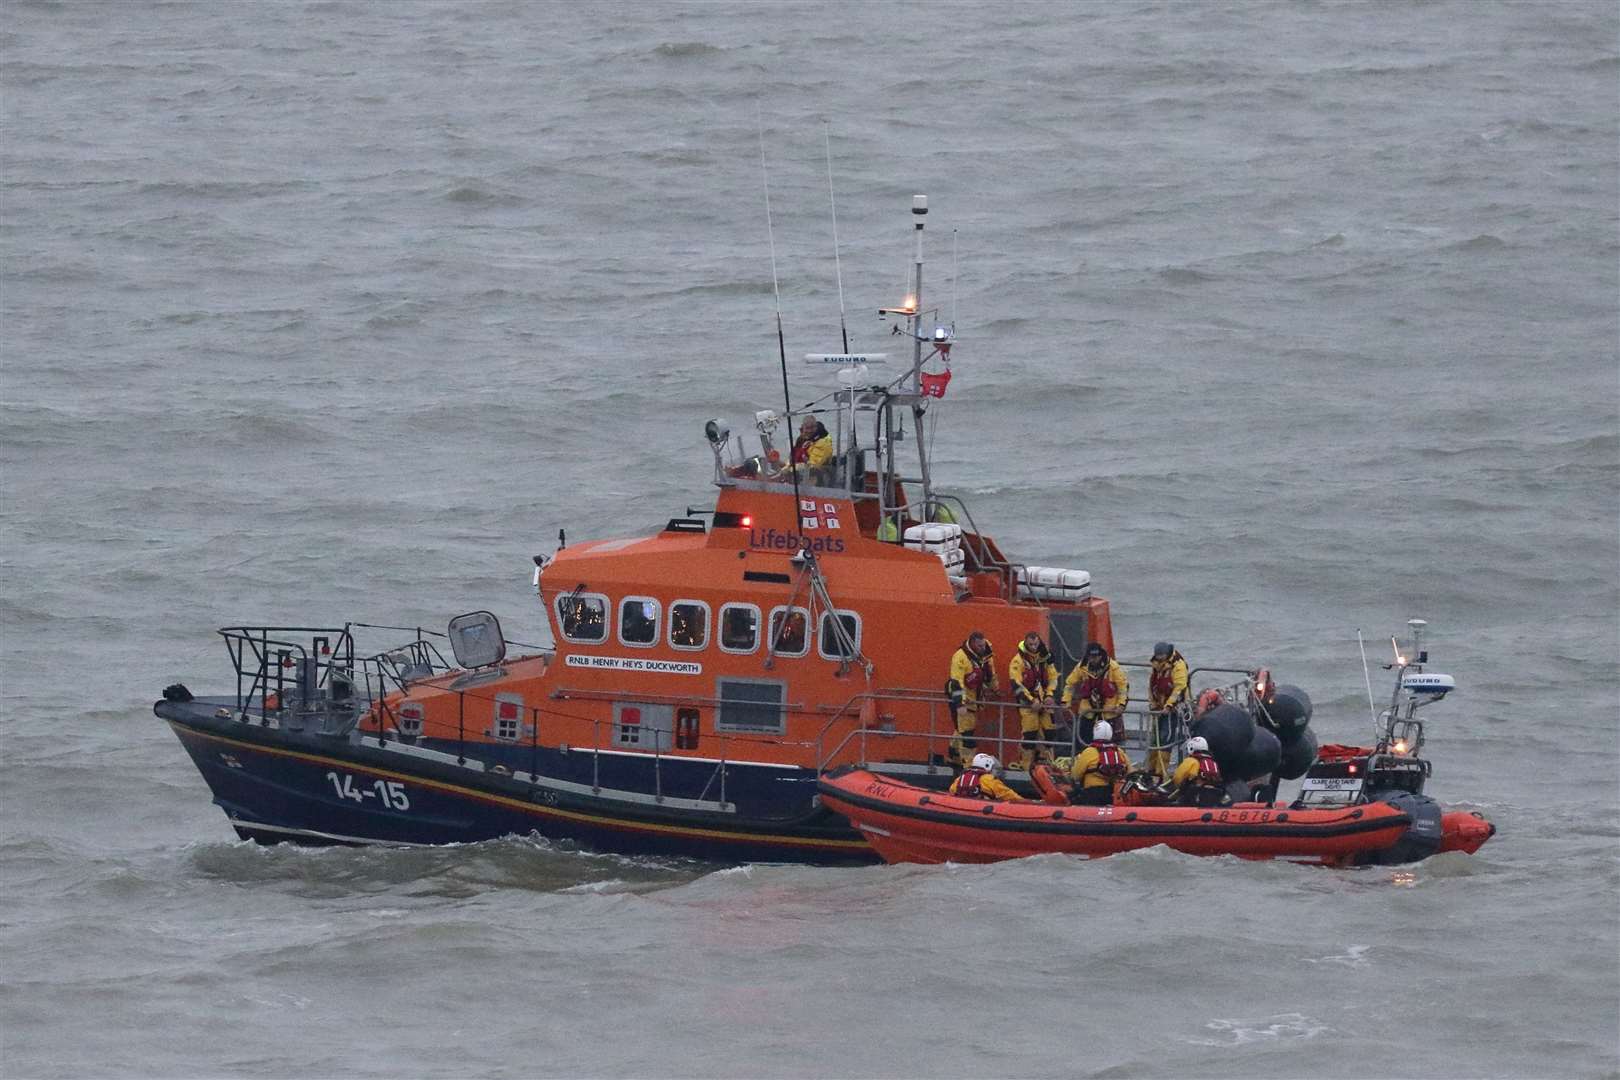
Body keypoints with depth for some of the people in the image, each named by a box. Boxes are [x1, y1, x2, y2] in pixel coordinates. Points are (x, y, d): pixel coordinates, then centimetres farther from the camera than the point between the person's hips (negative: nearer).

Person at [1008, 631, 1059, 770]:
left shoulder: (1045, 657, 7)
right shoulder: (1018, 660, -10)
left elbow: (1053, 678, 13)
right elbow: (1016, 684, -14)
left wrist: (1050, 695, -3)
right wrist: (1031, 700, -18)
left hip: (1044, 701, 5)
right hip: (1027, 702, -5)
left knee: (1048, 731, 4)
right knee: (1030, 733, -10)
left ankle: (1048, 762, 15)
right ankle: (1026, 764, -3)